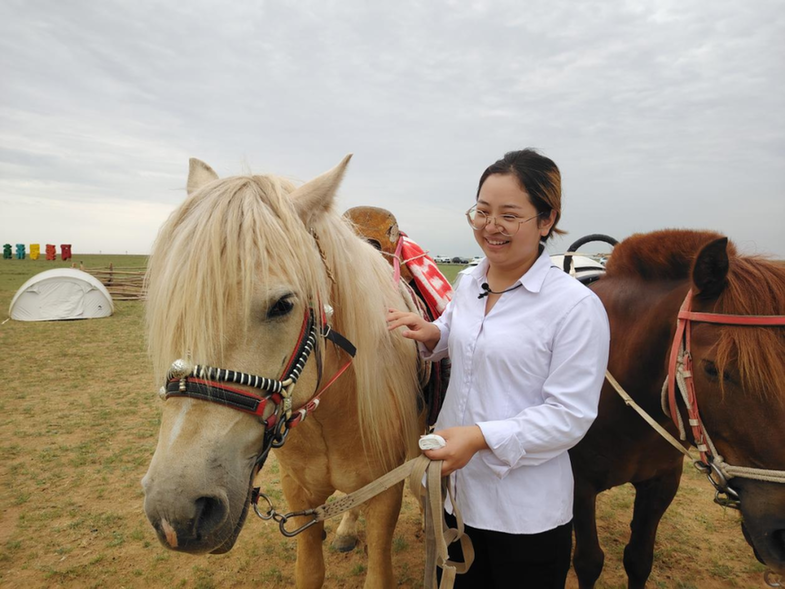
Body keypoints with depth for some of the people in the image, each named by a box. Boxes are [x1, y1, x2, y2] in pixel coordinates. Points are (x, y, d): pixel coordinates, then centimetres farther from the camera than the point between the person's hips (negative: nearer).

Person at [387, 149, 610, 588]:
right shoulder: (468, 283, 1)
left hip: (526, 512, -5)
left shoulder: (577, 306, -18)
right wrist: (431, 334, -3)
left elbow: (570, 415, -19)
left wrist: (482, 436, -29)